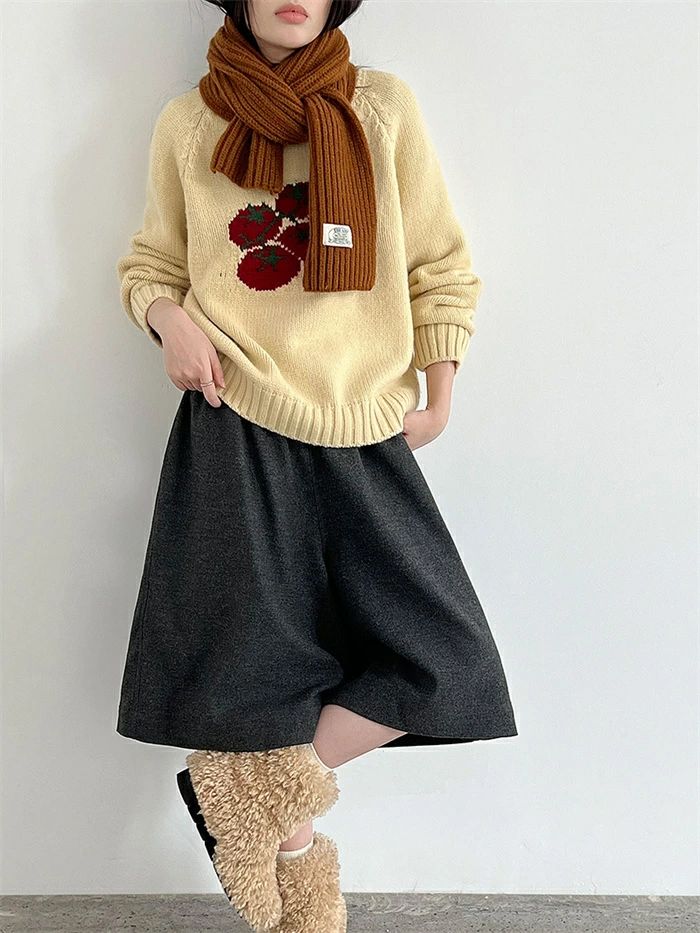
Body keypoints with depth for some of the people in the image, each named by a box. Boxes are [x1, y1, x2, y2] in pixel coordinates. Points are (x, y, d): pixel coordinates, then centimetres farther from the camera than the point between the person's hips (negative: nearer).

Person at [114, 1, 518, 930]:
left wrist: (440, 393, 3)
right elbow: (152, 262, 16)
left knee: (441, 661, -4)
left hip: (365, 434, 2)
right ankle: (295, 848, 23)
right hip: (237, 423, -2)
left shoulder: (384, 104, 8)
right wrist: (167, 318, -6)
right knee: (253, 660, -5)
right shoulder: (187, 122, 7)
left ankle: (252, 786, 14)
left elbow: (440, 261, 11)